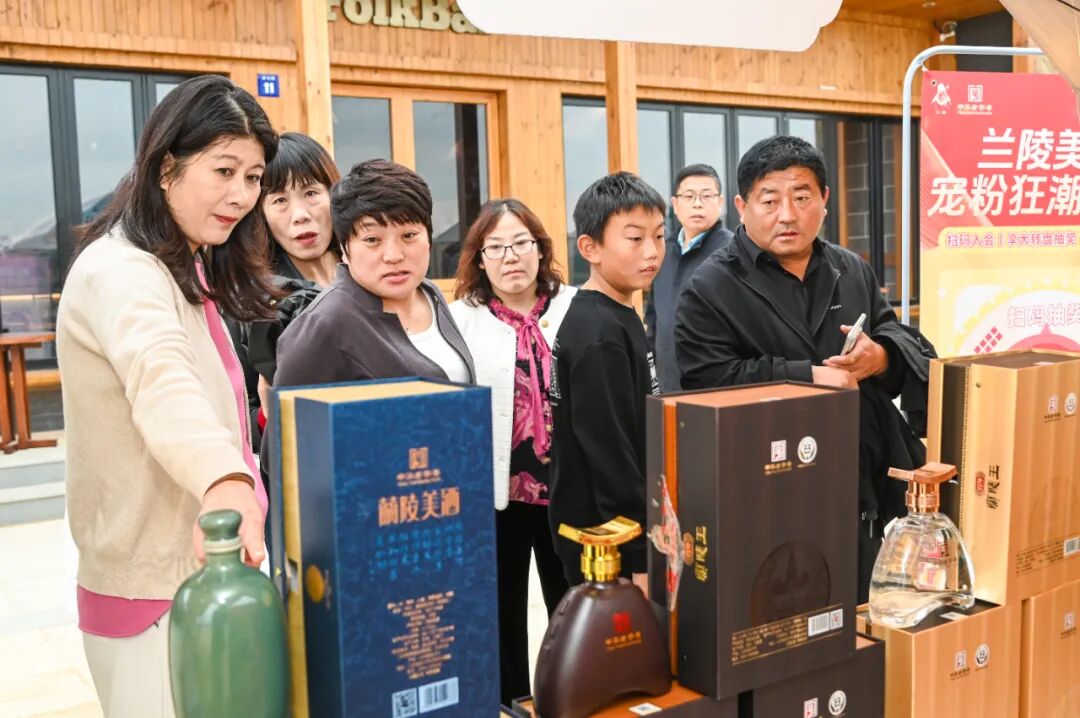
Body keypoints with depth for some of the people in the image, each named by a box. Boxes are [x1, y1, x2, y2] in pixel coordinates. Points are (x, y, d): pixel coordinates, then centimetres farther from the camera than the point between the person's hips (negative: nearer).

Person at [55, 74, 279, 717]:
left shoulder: (189, 272, 10)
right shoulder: (120, 271, -21)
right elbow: (159, 378, -42)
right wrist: (224, 481, -58)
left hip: (203, 570, 9)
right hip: (157, 596, -9)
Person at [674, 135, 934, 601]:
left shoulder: (854, 272, 13)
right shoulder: (711, 290, -5)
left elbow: (916, 350, 12)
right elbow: (707, 381, -17)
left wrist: (882, 357, -12)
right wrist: (809, 378, -19)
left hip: (871, 495, 6)